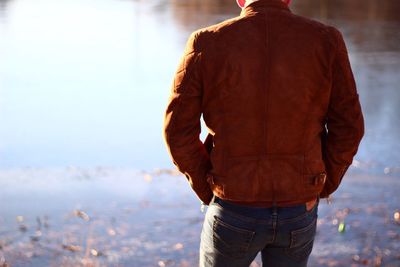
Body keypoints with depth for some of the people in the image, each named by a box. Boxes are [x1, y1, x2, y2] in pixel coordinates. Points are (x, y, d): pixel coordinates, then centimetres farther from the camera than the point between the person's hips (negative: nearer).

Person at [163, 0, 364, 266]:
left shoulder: (207, 44, -13)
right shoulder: (326, 41, -11)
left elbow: (179, 131, -11)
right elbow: (347, 129, -8)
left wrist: (208, 192, 4)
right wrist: (320, 189, 7)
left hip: (234, 211, -1)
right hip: (297, 211, 2)